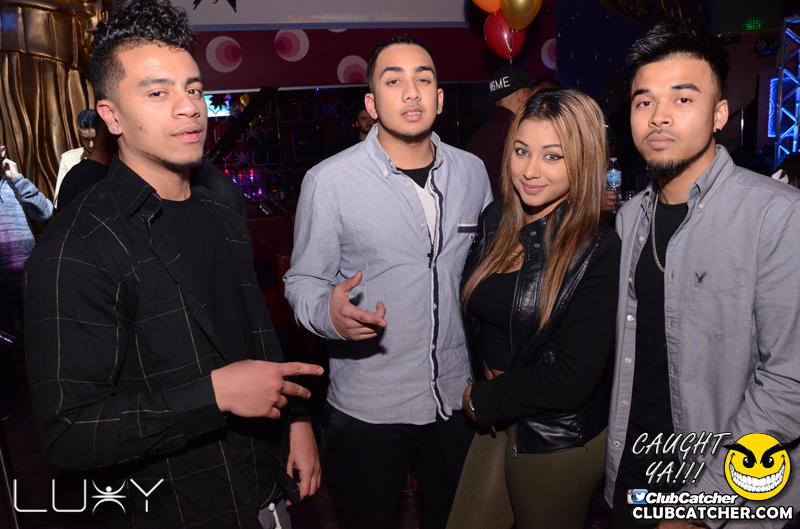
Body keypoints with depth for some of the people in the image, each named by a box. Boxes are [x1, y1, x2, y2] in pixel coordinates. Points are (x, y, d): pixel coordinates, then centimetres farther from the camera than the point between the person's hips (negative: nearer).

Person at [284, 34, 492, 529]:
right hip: (367, 410, -3)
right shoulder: (329, 180, -12)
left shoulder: (472, 171, 1)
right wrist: (329, 312, -27)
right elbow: (303, 281, -6)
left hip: (458, 397, 4)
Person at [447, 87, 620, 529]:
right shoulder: (496, 220, -2)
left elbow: (572, 381, -22)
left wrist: (483, 398, -11)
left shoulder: (599, 253, -20)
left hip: (559, 440, -5)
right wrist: (489, 375, -5)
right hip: (496, 423, 6)